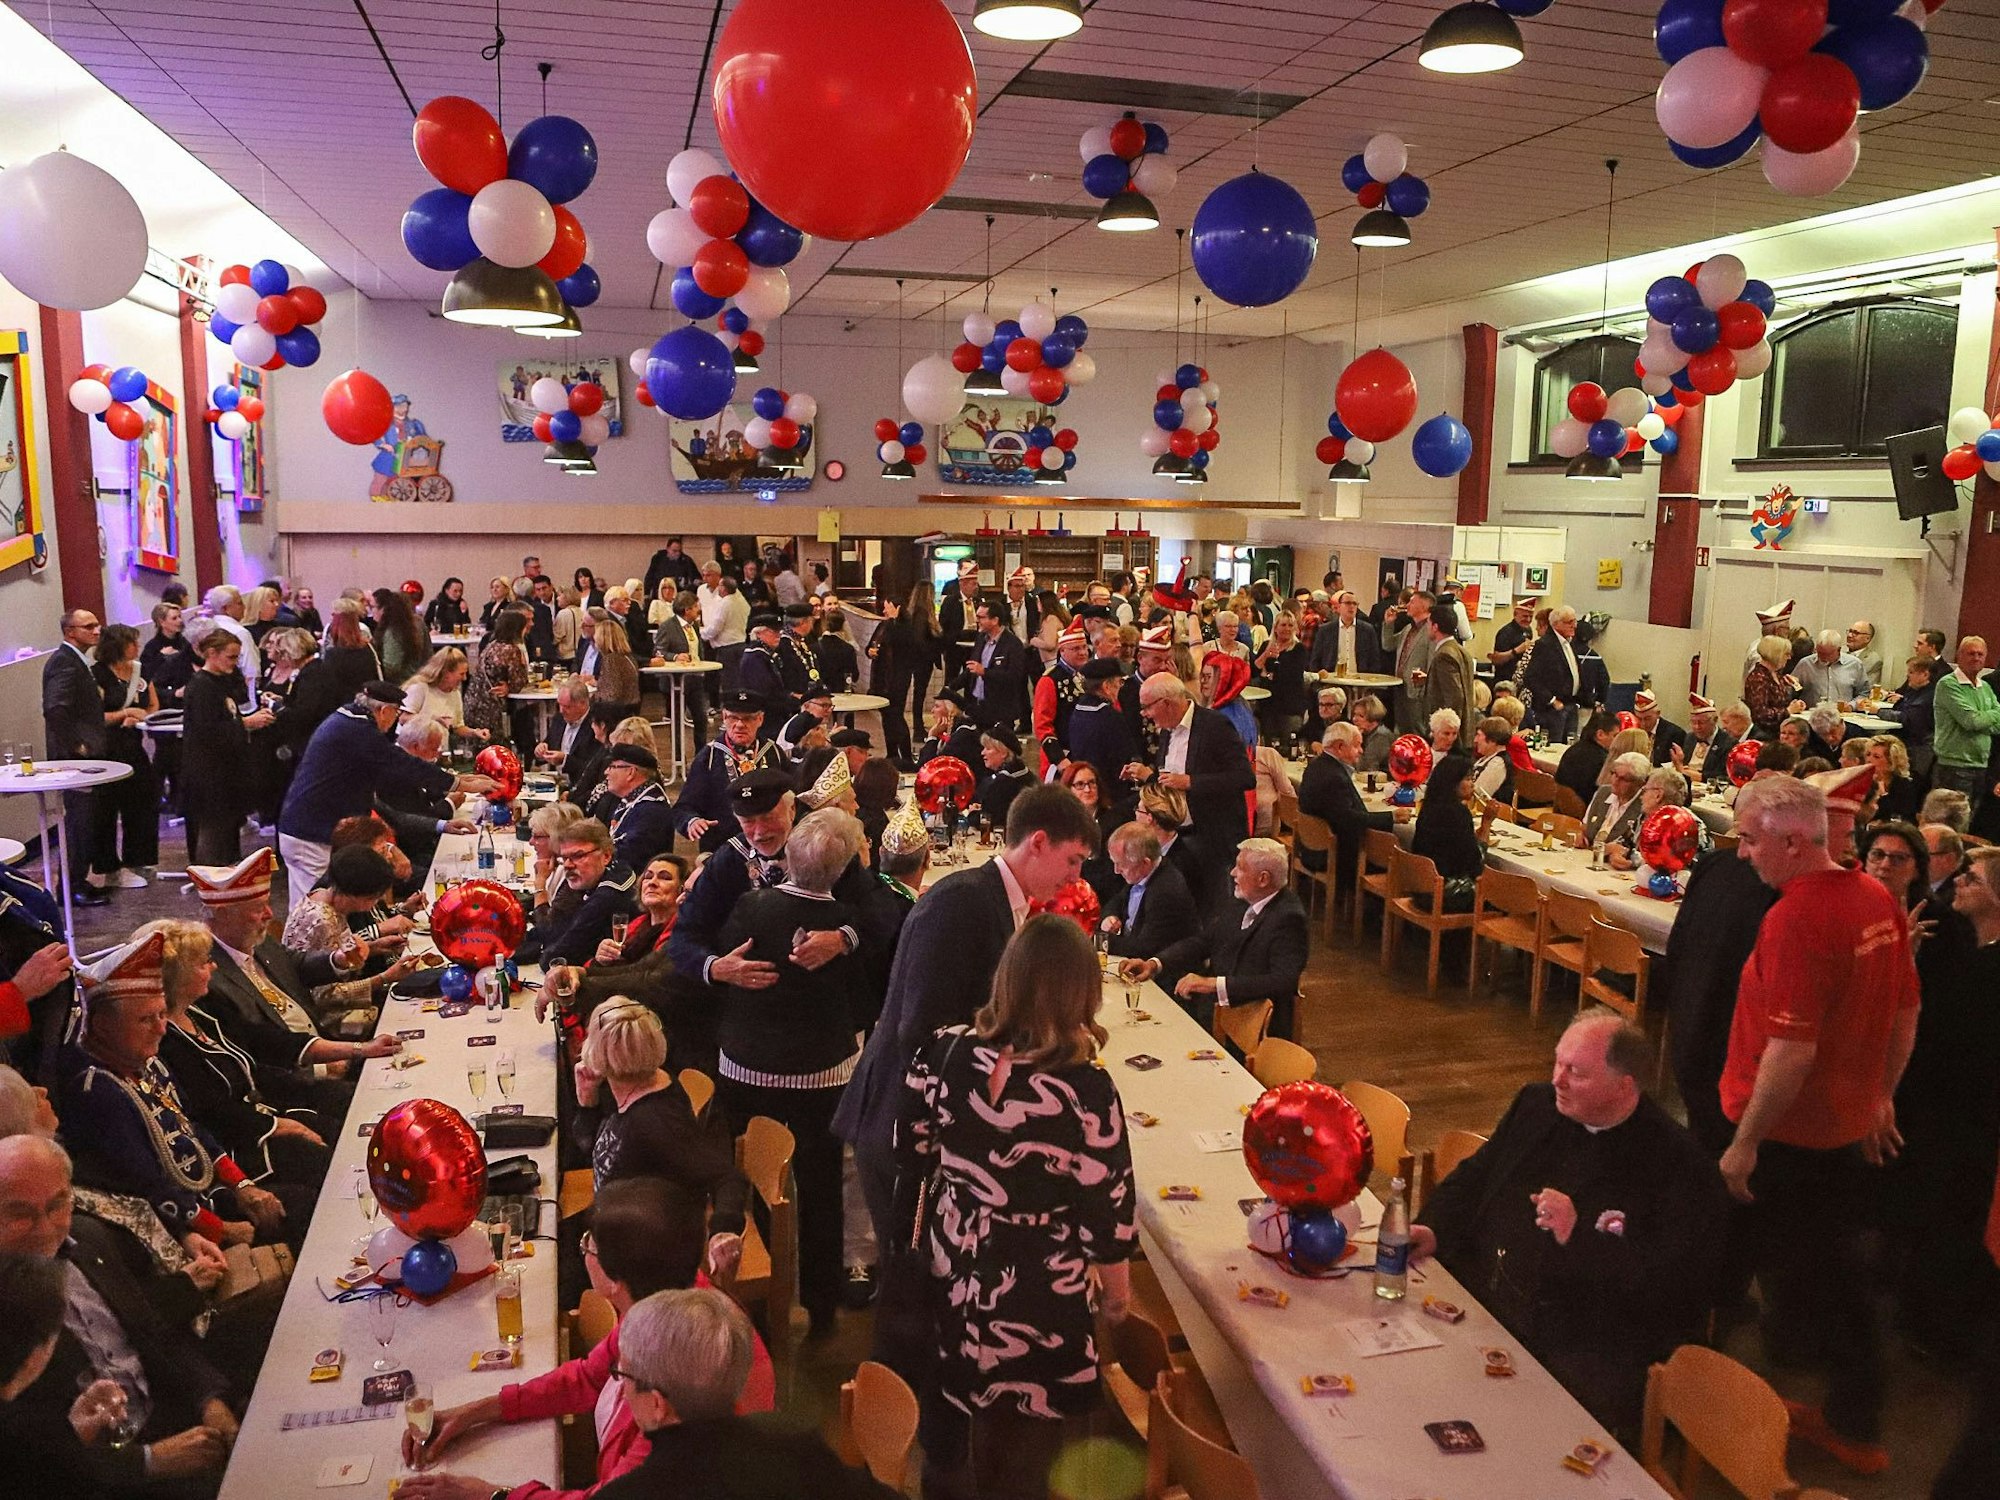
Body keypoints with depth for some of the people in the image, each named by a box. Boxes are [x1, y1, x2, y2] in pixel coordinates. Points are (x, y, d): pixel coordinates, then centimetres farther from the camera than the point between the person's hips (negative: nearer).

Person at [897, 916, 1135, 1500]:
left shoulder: (946, 1051, -13)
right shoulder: (1085, 1087, -25)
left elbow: (912, 1150, 0)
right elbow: (1106, 1204, -15)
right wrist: (1117, 1285, 3)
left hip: (951, 1265, 4)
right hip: (1038, 1292, -4)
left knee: (950, 1430, 28)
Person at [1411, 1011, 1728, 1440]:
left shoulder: (1681, 1166, -9)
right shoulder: (1537, 1105, 11)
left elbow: (1673, 1286, -13)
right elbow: (1473, 1179, 21)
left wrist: (1577, 1238, -21)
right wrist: (1433, 1230, 3)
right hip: (1481, 1301, 6)